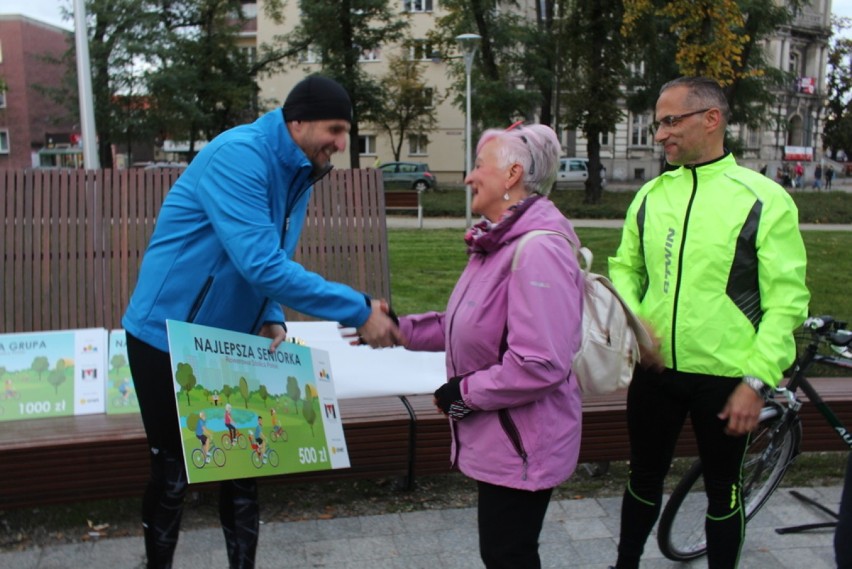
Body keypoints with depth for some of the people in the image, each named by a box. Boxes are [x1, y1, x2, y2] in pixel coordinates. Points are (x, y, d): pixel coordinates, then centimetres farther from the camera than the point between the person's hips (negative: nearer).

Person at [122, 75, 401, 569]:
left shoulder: (299, 172, 3)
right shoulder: (239, 156, -25)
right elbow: (261, 265, -34)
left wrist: (271, 320, -9)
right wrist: (359, 310, -32)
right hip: (169, 341, -7)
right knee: (174, 476, 7)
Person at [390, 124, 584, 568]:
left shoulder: (538, 249, -26)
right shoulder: (501, 241, 9)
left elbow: (542, 364, -32)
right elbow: (471, 326, 15)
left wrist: (466, 393, -20)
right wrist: (403, 329, 7)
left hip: (522, 446, -10)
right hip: (496, 440, 10)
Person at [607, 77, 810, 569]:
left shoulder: (763, 198, -9)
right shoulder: (651, 195, 4)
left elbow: (786, 300, -10)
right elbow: (625, 268, 12)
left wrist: (757, 380, -15)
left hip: (725, 377, -4)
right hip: (654, 369, 4)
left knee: (723, 491, 14)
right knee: (644, 479, 20)